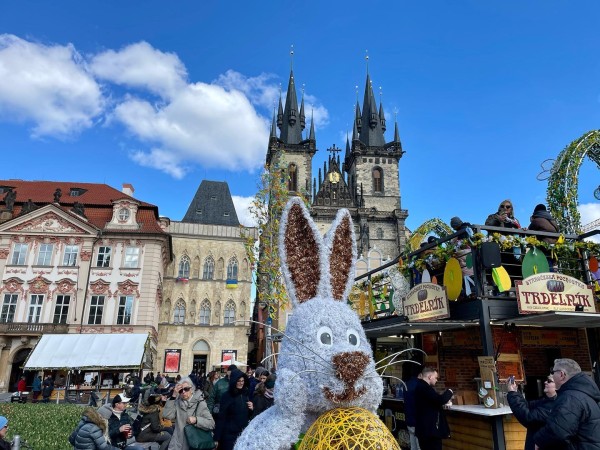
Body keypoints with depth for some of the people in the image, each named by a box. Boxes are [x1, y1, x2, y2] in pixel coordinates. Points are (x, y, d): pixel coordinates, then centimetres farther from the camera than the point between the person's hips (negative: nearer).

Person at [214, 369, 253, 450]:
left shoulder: (245, 394, 6)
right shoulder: (226, 396, -9)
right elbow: (221, 418, -10)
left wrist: (251, 409, -4)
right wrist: (217, 438, -11)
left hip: (244, 434, 5)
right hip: (230, 435, -5)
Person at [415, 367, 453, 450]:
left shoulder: (421, 386, 13)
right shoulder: (424, 387, -20)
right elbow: (440, 399, -26)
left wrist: (443, 402, 9)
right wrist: (449, 392, -8)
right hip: (429, 429, -11)